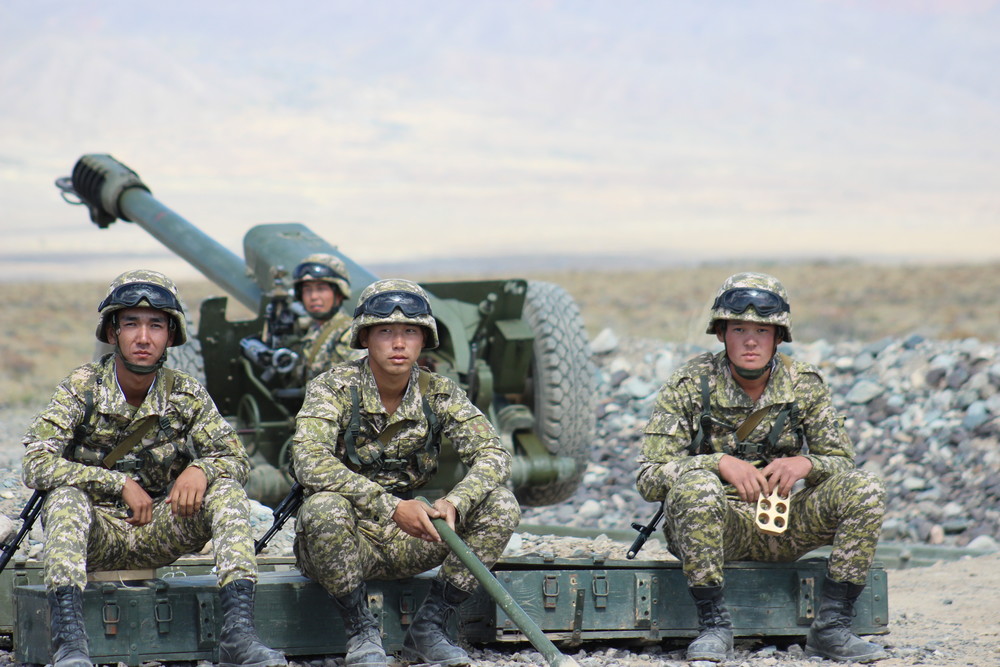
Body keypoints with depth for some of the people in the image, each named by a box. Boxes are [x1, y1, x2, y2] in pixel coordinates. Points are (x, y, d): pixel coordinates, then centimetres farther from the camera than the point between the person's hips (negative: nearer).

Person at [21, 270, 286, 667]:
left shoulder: (186, 395, -2)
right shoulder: (81, 389, -9)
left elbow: (235, 459, -1)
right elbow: (37, 464, -19)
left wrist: (200, 469, -26)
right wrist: (120, 483, -23)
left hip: (158, 536, 3)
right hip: (96, 534, -2)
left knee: (228, 490, -20)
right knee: (66, 495, -33)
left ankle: (238, 632, -33)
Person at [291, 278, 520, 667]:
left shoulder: (439, 394, -2)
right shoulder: (333, 388, -14)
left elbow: (493, 455, -12)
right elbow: (309, 462, -30)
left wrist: (454, 504, -34)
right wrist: (392, 506, -38)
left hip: (407, 542, 4)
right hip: (347, 538, -4)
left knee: (501, 505, -15)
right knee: (325, 507, -37)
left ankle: (429, 627, -6)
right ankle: (360, 631, -16)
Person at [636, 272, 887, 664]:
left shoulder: (804, 386, 0)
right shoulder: (690, 387, -9)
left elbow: (843, 464, 4)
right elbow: (649, 478, -14)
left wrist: (806, 464, -20)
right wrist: (720, 463, -29)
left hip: (779, 529, 3)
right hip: (712, 524, -3)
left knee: (865, 490, -17)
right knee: (695, 484, -37)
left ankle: (831, 627, -14)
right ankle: (714, 627, -27)